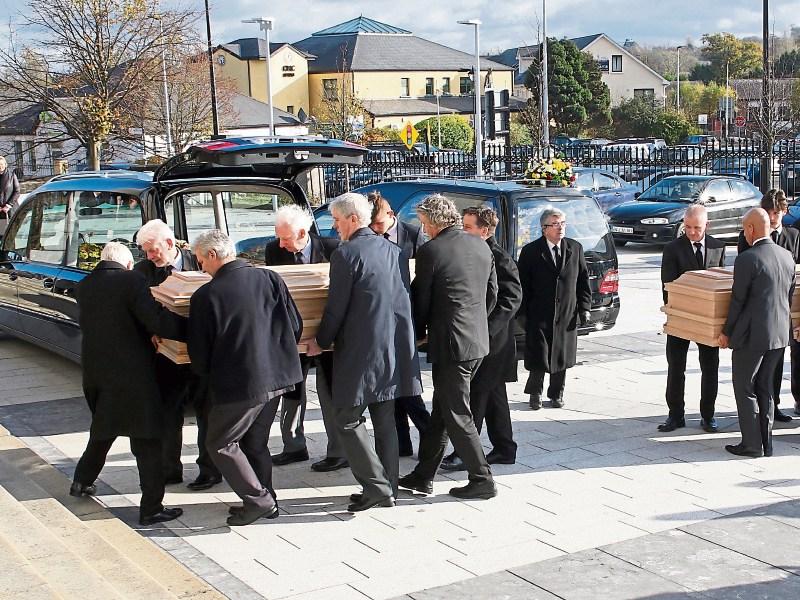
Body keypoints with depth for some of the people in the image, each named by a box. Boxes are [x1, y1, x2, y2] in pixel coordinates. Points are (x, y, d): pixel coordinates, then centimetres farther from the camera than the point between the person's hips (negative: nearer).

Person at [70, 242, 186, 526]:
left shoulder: (83, 287, 6)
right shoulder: (131, 280, -14)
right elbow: (157, 321, -23)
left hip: (95, 372, 7)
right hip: (132, 375, -7)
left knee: (103, 429, 28)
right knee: (147, 441, 1)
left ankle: (82, 481, 41)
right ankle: (151, 508, 3)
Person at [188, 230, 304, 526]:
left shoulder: (206, 296, -13)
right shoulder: (270, 279, -1)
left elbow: (199, 356, -6)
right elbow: (296, 326, 3)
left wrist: (207, 372, 15)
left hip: (238, 384, -6)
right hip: (276, 378, 6)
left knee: (220, 444, 10)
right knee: (255, 441, 21)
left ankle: (259, 500, 6)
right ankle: (265, 501, 26)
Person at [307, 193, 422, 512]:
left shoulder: (345, 254, -13)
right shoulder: (394, 250, 9)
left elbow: (336, 308, -12)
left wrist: (321, 342, 3)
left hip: (360, 353, -8)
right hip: (394, 350, 8)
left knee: (348, 420, 2)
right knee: (385, 420, 14)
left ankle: (376, 486, -1)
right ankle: (388, 488, 20)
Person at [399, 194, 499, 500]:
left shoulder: (430, 251, -14)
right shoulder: (480, 246, 6)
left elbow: (421, 300, -6)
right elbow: (491, 295, 13)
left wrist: (418, 332, 11)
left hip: (450, 343, -8)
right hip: (479, 339, 8)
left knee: (456, 415, 3)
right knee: (442, 410, 16)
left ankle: (482, 479, 8)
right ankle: (423, 475, 24)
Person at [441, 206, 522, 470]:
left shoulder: (500, 259, -15)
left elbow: (512, 298, -20)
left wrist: (487, 329, -26)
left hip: (492, 340, -9)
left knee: (475, 396, -6)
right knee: (492, 395, 15)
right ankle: (504, 449, 25)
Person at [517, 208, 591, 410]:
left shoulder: (575, 249, 5)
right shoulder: (531, 251, -5)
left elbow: (583, 279, 9)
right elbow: (523, 284, -3)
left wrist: (584, 307, 2)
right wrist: (523, 313, -8)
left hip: (567, 315, 3)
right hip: (539, 315, -3)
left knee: (561, 356, 11)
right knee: (538, 357, -1)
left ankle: (556, 393, 27)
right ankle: (535, 392, 20)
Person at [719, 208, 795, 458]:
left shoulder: (747, 259, -18)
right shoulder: (787, 256, 4)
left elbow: (738, 300, -14)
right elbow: (789, 295, 12)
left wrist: (726, 332, -3)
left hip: (751, 334, -7)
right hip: (779, 334, 7)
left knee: (744, 389, 5)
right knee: (765, 388, 16)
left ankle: (752, 444, 6)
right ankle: (766, 443, 21)